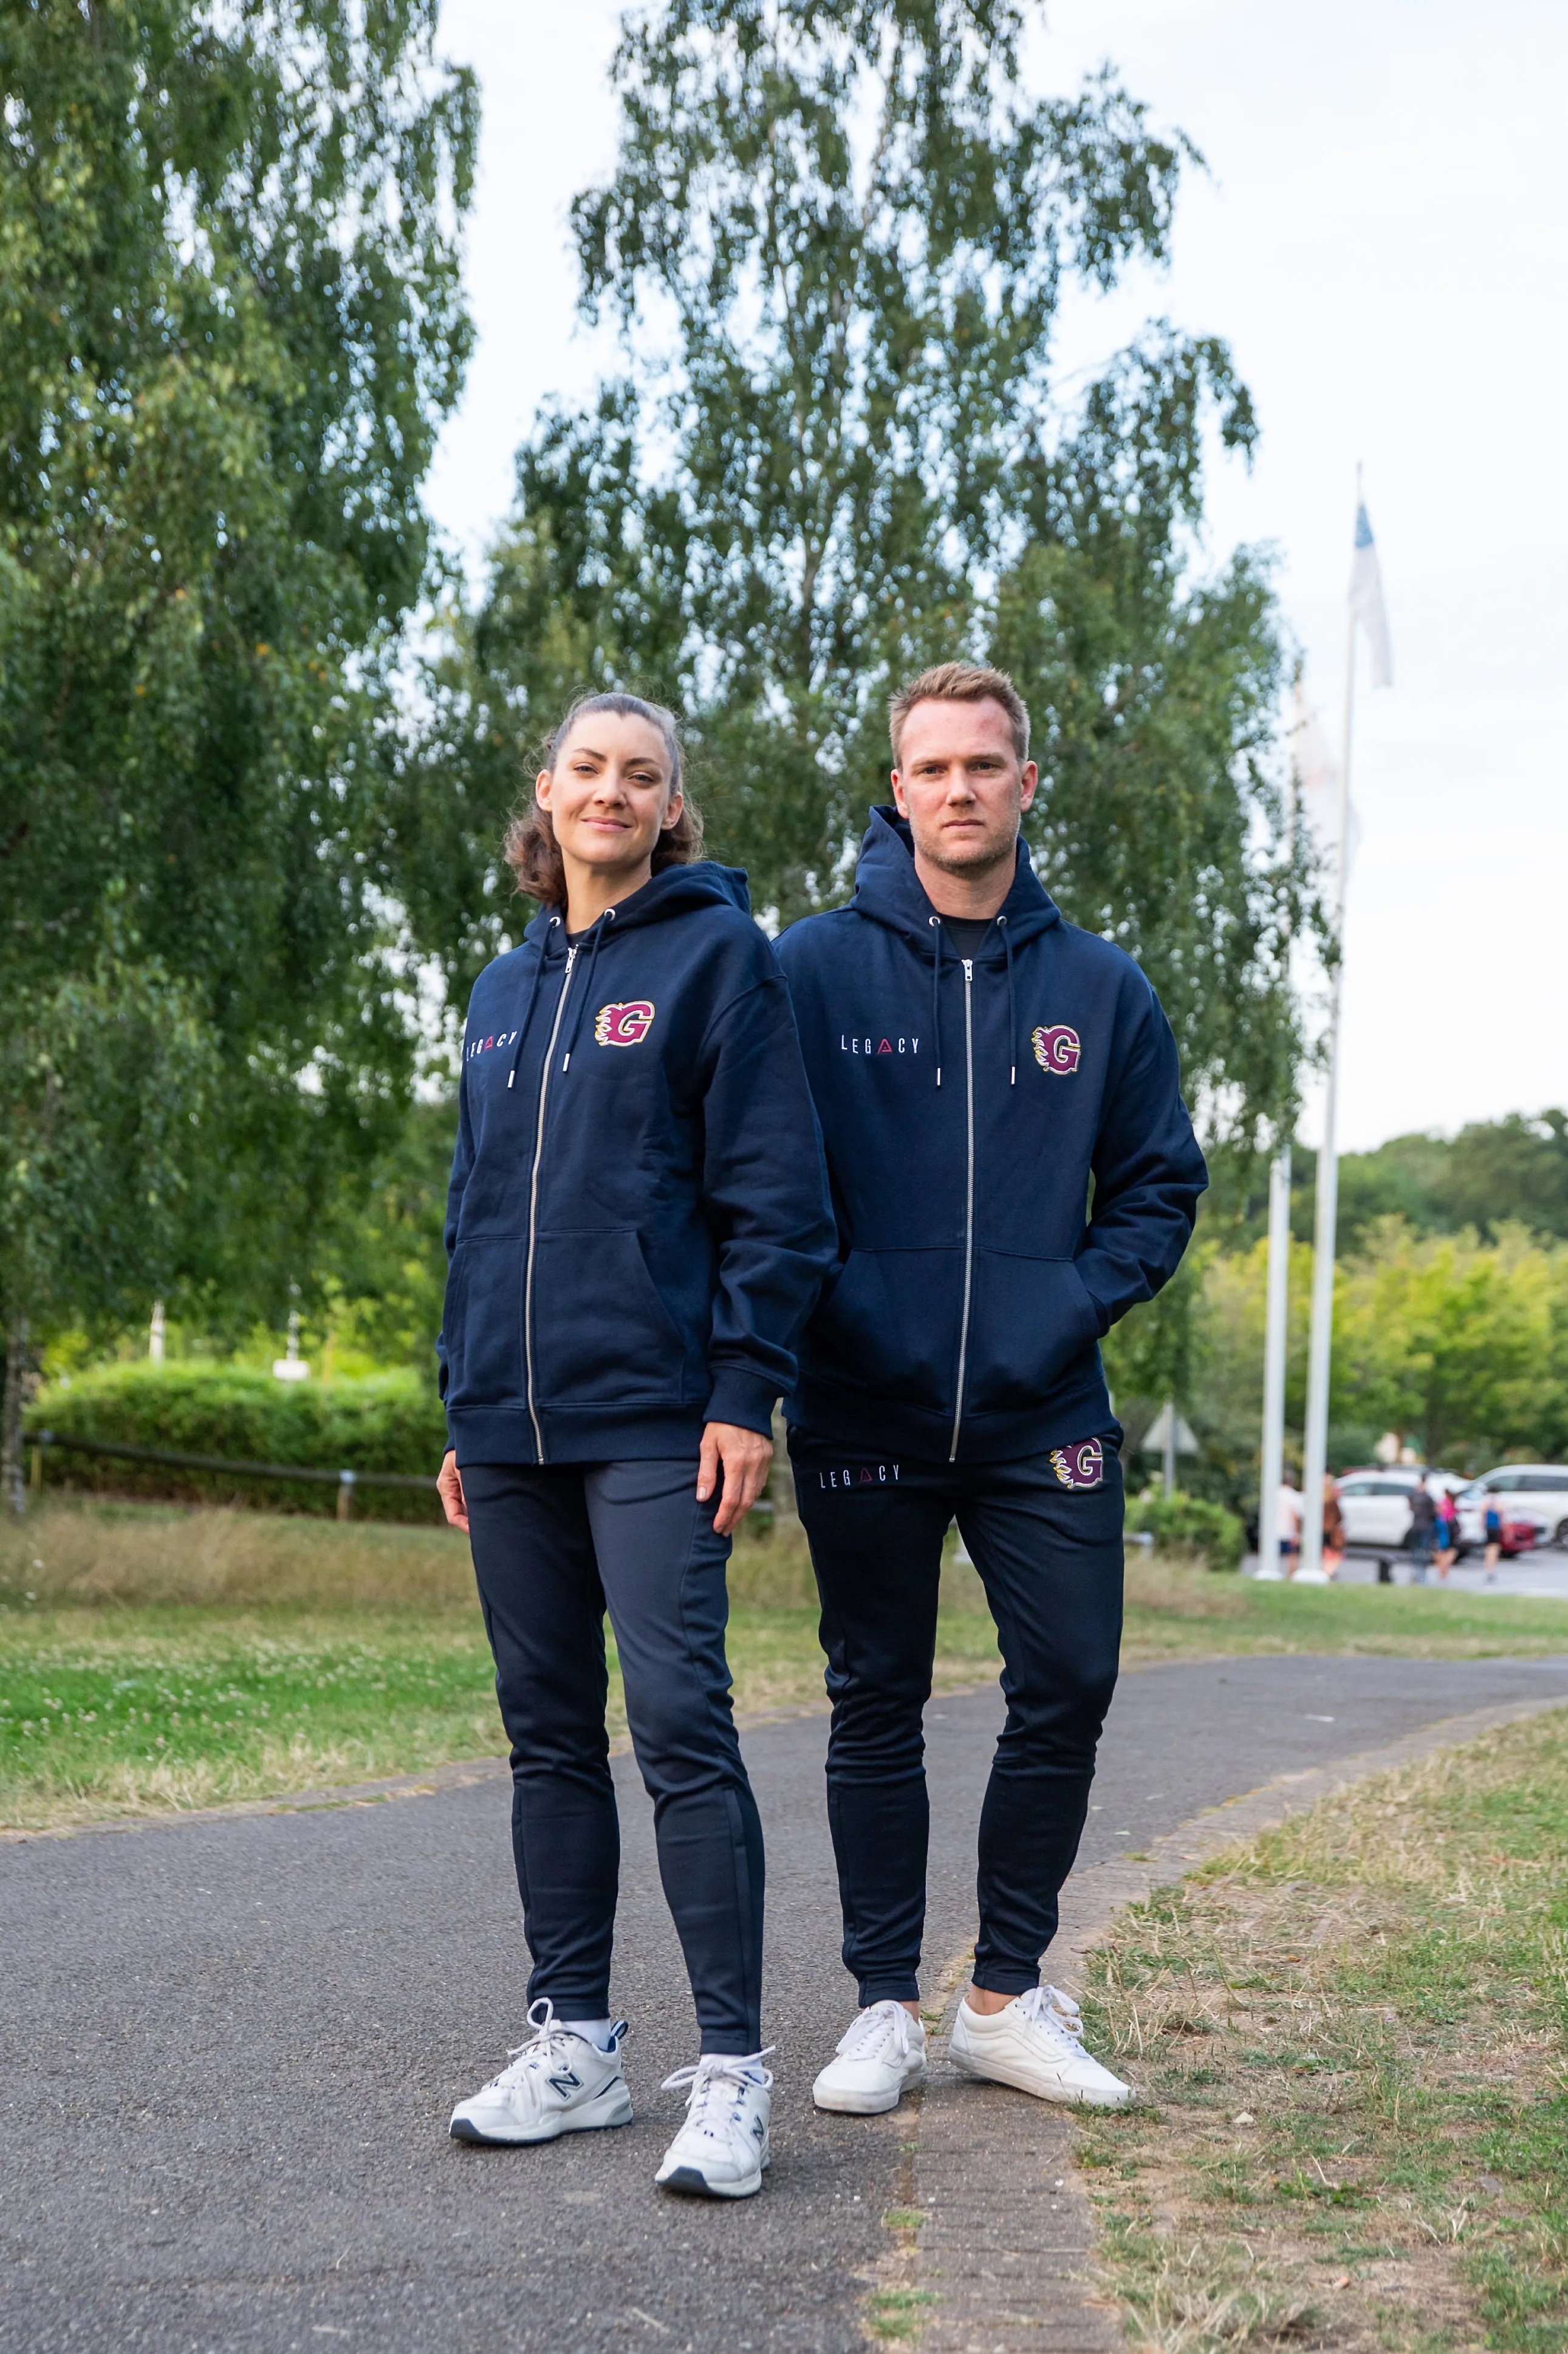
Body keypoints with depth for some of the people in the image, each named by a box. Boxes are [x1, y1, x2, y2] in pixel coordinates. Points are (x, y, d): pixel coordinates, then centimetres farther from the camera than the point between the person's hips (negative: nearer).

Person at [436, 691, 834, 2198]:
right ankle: (572, 2045, 19)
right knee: (549, 1736, 10)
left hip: (653, 1417, -6)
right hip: (512, 1426, 6)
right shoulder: (505, 989, 18)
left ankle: (731, 2070, -5)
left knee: (681, 1727, -11)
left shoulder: (715, 956, 0)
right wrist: (463, 1411, 17)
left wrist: (744, 1393, -13)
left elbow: (771, 1195, -6)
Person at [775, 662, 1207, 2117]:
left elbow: (1160, 1183, 10)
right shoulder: (812, 970, 0)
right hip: (863, 1407, -2)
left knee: (1068, 1687, 2)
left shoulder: (1099, 986, 6)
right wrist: (829, 1310, -9)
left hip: (1043, 1410, 2)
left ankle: (1009, 1999, 18)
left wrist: (1077, 1303, -3)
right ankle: (884, 2007, 17)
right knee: (877, 1707, 6)